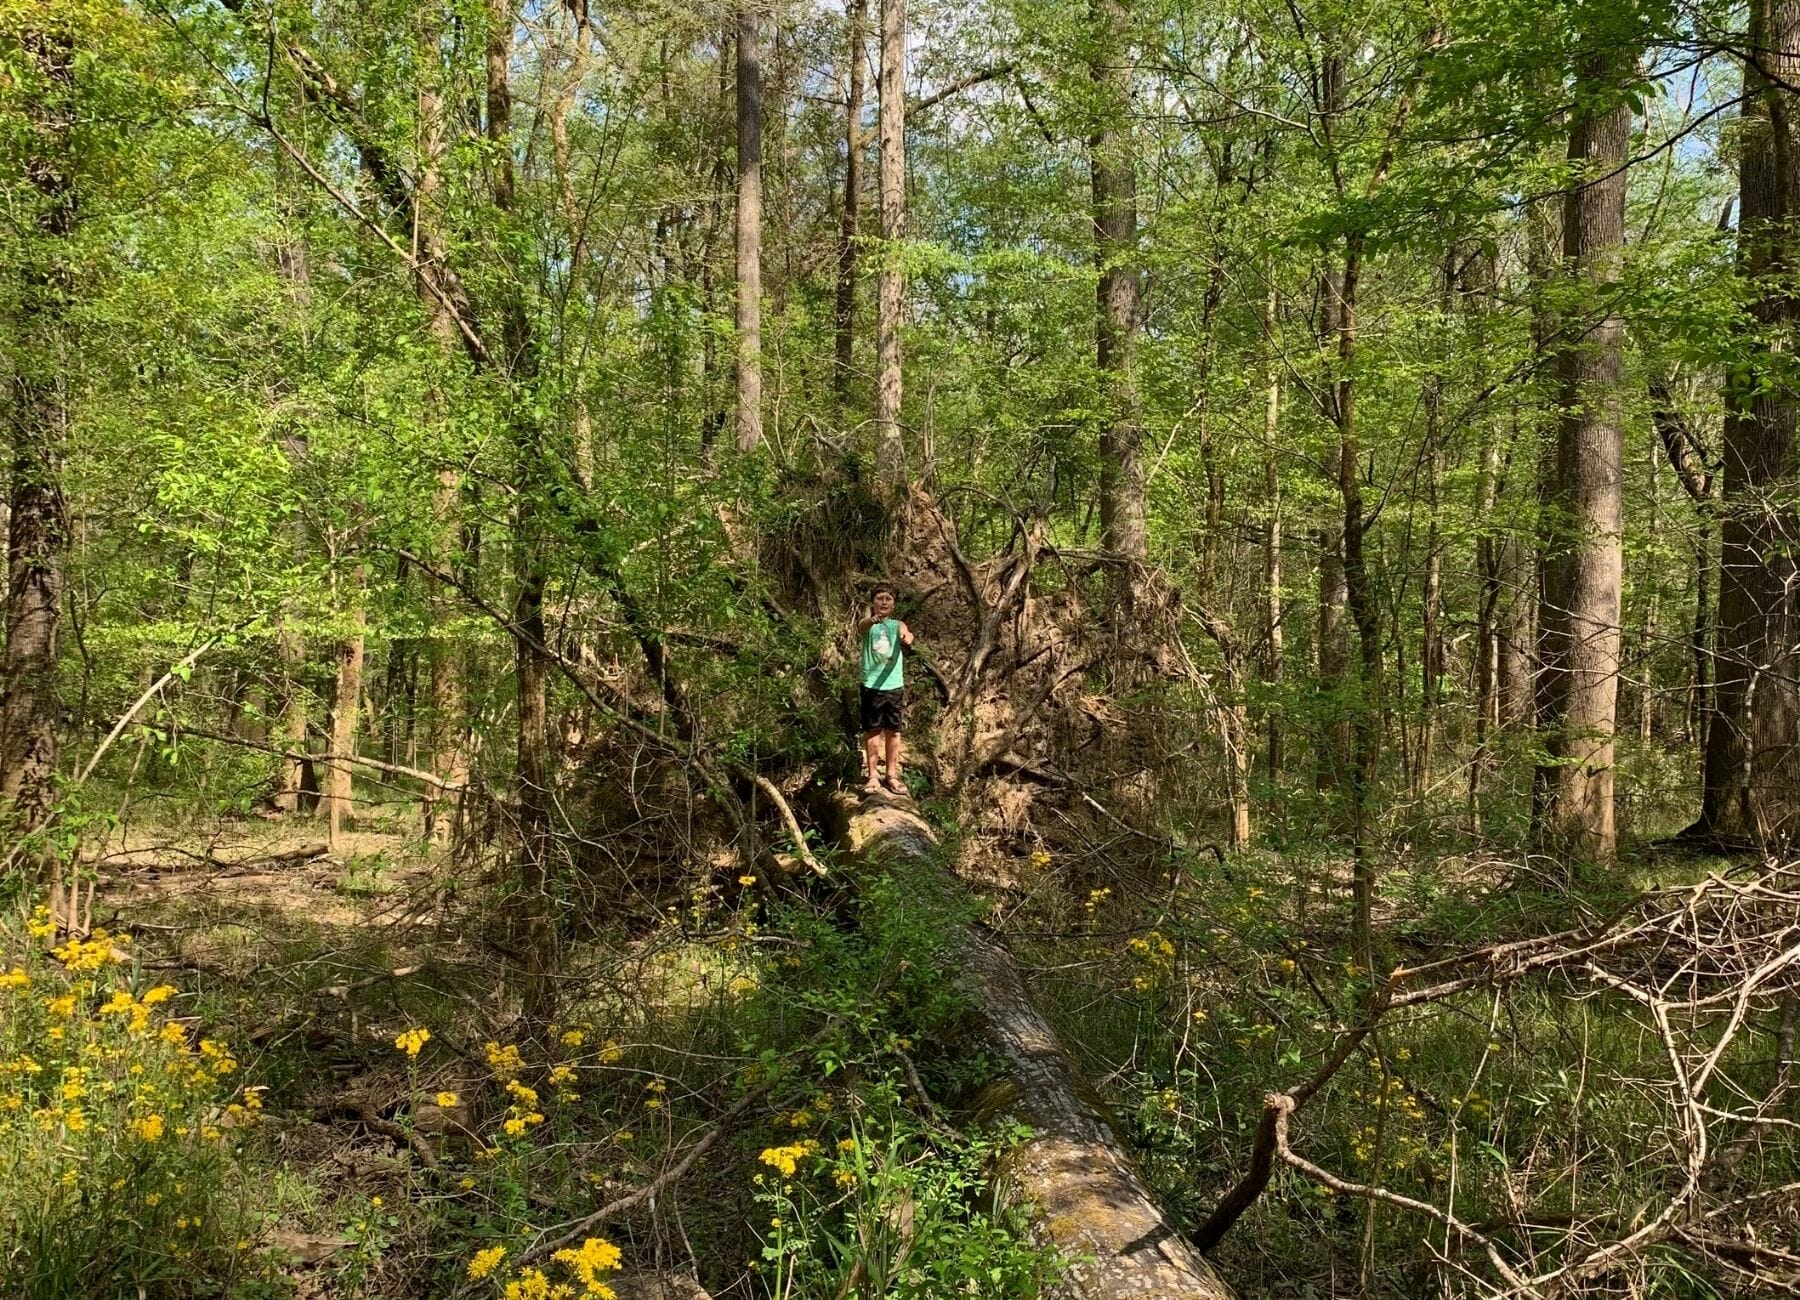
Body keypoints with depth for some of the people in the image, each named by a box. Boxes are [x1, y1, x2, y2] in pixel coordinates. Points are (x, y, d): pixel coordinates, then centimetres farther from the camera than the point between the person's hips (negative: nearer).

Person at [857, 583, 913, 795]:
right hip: (871, 685, -2)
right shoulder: (866, 624, 0)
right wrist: (873, 619, -50)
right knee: (872, 731, 3)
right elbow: (862, 625, -25)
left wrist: (907, 636, -44)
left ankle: (892, 775, 15)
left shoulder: (897, 625, 5)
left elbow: (905, 634, -18)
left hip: (894, 685, 2)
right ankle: (873, 776, 8)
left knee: (893, 731, 7)